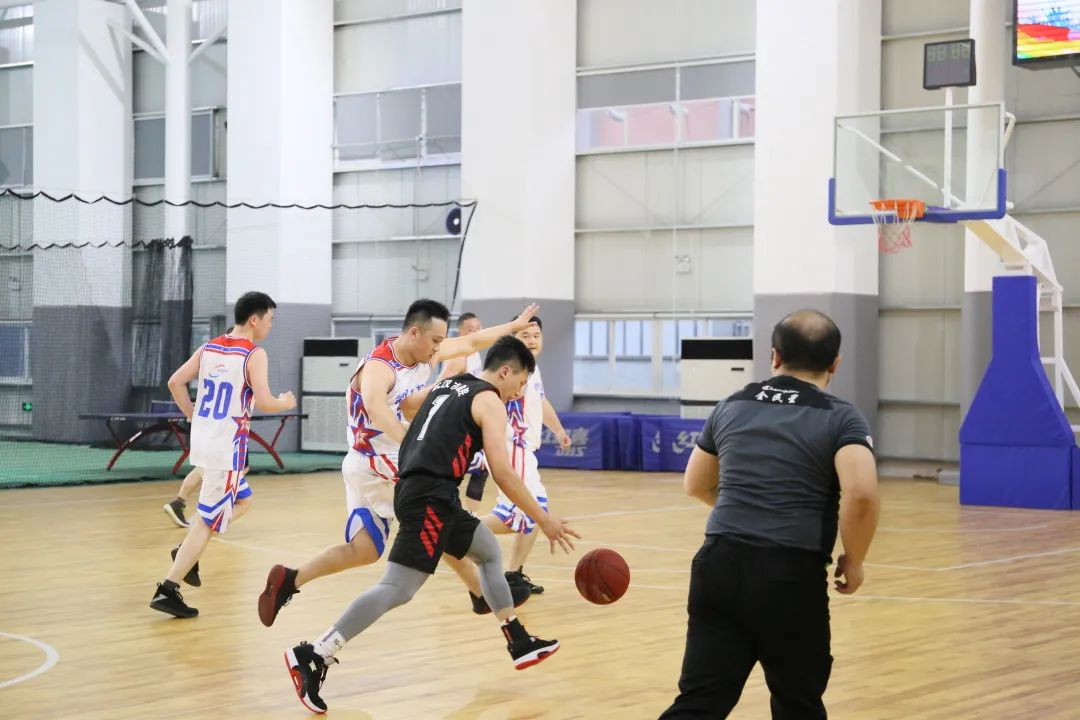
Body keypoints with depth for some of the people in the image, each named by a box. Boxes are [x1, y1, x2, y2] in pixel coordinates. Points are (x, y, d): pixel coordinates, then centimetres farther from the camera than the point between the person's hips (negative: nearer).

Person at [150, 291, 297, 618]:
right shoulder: (254, 354, -11)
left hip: (201, 439, 8)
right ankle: (167, 590, -6)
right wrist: (284, 403, 1)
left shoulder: (209, 348, 9)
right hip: (227, 445, -8)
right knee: (208, 520, -2)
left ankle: (187, 553, 15)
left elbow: (175, 383, 6)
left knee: (242, 500, 26)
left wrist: (194, 416, 15)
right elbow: (263, 402, -19)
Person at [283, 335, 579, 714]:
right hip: (430, 496, -10)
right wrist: (544, 520, -5)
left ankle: (520, 644, 28)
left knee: (489, 551, 23)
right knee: (398, 589, -15)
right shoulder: (490, 402, -3)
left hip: (418, 490, 10)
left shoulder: (447, 384, 20)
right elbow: (503, 473, -10)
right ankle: (313, 657, -21)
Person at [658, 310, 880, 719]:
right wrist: (853, 561, -2)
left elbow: (696, 486, 27)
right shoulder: (841, 419, 0)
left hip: (719, 564, 4)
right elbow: (861, 494, -17)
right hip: (792, 576, -3)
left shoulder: (732, 407, 15)